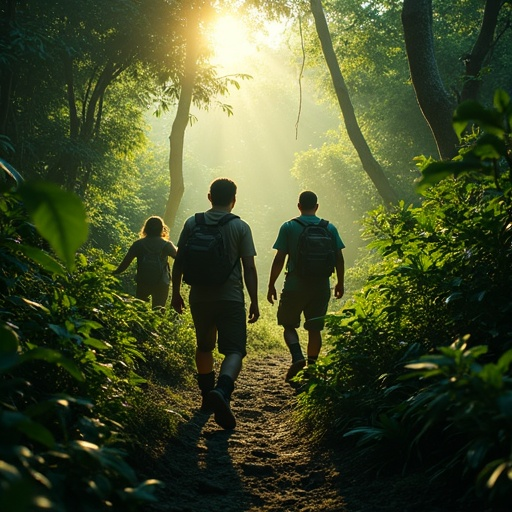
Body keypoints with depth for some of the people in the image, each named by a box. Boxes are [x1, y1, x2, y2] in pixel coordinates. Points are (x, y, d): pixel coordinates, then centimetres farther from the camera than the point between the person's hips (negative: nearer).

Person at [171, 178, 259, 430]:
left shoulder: (193, 223, 3)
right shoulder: (240, 227, -3)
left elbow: (179, 262, 5)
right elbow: (249, 268, -5)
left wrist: (176, 293, 15)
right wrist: (254, 302, 1)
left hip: (199, 298, 3)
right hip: (231, 298, -3)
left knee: (204, 347, 21)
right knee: (234, 350, -3)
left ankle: (207, 398, 30)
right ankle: (222, 391, -30)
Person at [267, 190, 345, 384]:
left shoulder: (289, 227, -3)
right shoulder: (330, 228, 3)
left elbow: (279, 259, -6)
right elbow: (339, 258, 4)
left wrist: (271, 285, 2)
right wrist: (340, 283, 16)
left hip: (295, 286, -2)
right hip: (321, 286, 2)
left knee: (289, 325, 11)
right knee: (314, 329, 11)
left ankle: (297, 357, -12)